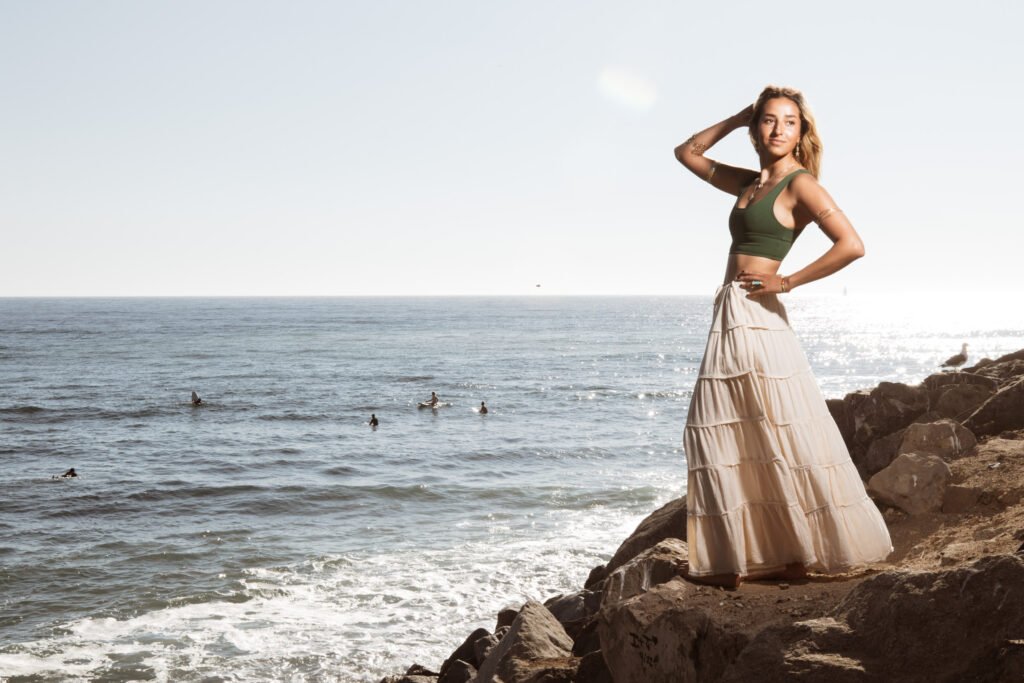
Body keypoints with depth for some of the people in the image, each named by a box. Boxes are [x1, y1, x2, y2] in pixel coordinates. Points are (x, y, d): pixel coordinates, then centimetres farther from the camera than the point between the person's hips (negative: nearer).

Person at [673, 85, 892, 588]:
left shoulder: (800, 185, -7)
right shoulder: (748, 183, 16)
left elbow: (852, 245, -19)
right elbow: (687, 153, 28)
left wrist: (787, 281, -13)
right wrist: (735, 120, 16)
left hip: (756, 318, -9)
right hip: (729, 319, 9)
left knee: (779, 437, -4)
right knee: (721, 433, 9)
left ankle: (803, 552, 5)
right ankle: (734, 559, 14)